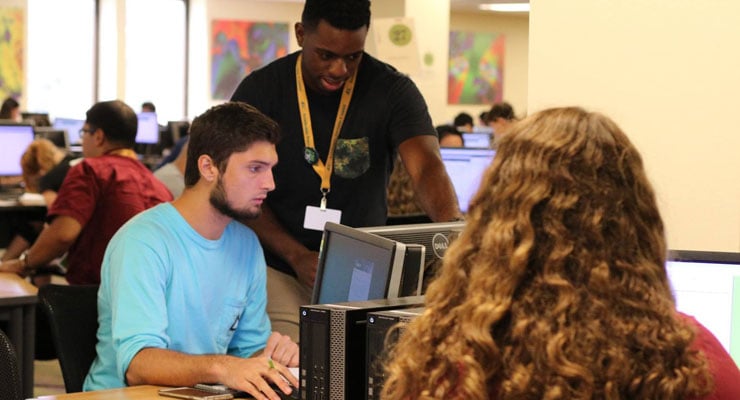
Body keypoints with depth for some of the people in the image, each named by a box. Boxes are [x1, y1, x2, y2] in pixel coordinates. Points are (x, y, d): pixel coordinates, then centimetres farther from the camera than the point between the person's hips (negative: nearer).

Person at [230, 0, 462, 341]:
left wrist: (454, 229, -44)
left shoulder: (392, 91, -7)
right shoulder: (259, 91, -5)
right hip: (280, 271, -1)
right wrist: (298, 257, -18)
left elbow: (427, 166, -23)